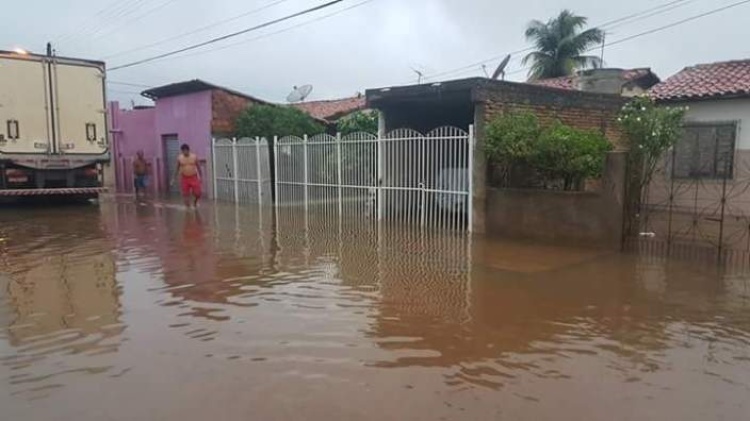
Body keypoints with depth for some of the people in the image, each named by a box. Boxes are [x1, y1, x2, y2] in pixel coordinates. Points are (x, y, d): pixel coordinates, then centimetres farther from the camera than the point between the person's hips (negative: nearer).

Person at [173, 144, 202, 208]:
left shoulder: (194, 157, -4)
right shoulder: (179, 158, -2)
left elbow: (198, 167, 4)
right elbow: (177, 168, 7)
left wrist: (201, 177, 3)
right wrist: (174, 178, 7)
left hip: (194, 178, 0)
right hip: (184, 178, 0)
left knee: (197, 193, -2)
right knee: (186, 194, 2)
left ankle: (195, 202, 30)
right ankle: (188, 207, 16)